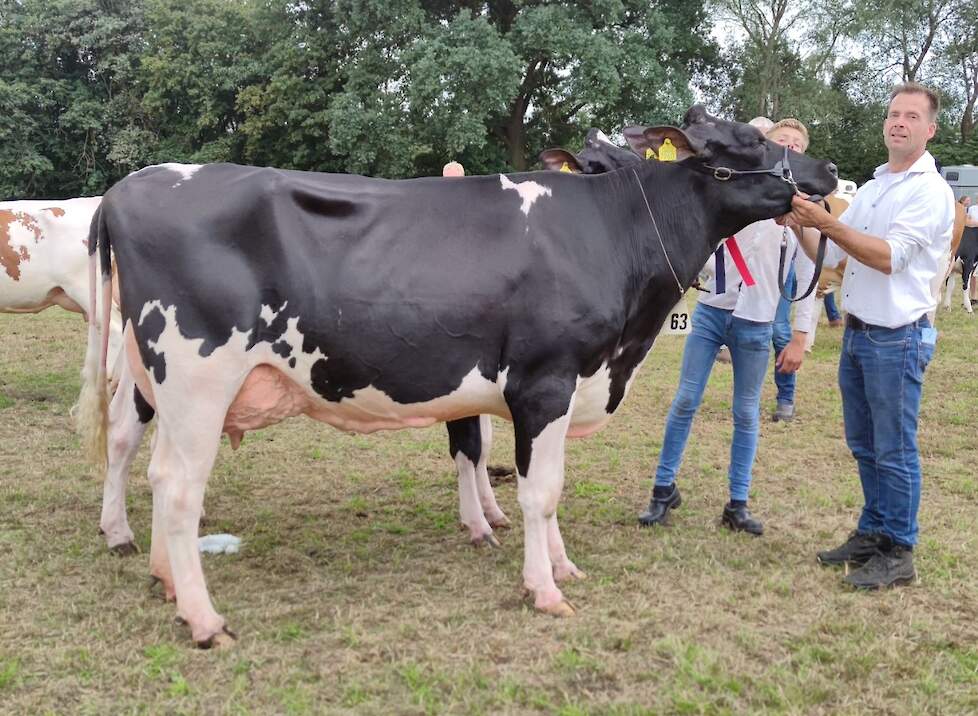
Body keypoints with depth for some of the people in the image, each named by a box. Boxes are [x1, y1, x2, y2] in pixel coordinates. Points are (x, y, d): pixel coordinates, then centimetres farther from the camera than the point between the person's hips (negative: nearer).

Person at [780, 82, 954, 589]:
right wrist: (798, 226, -4)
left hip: (897, 338, -8)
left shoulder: (930, 191, -10)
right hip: (856, 332, 8)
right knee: (864, 446, 16)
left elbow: (890, 256, -21)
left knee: (894, 451, 0)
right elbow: (830, 256, 14)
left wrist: (824, 221, -25)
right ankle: (872, 533, 29)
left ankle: (898, 553, 10)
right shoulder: (872, 187, 14)